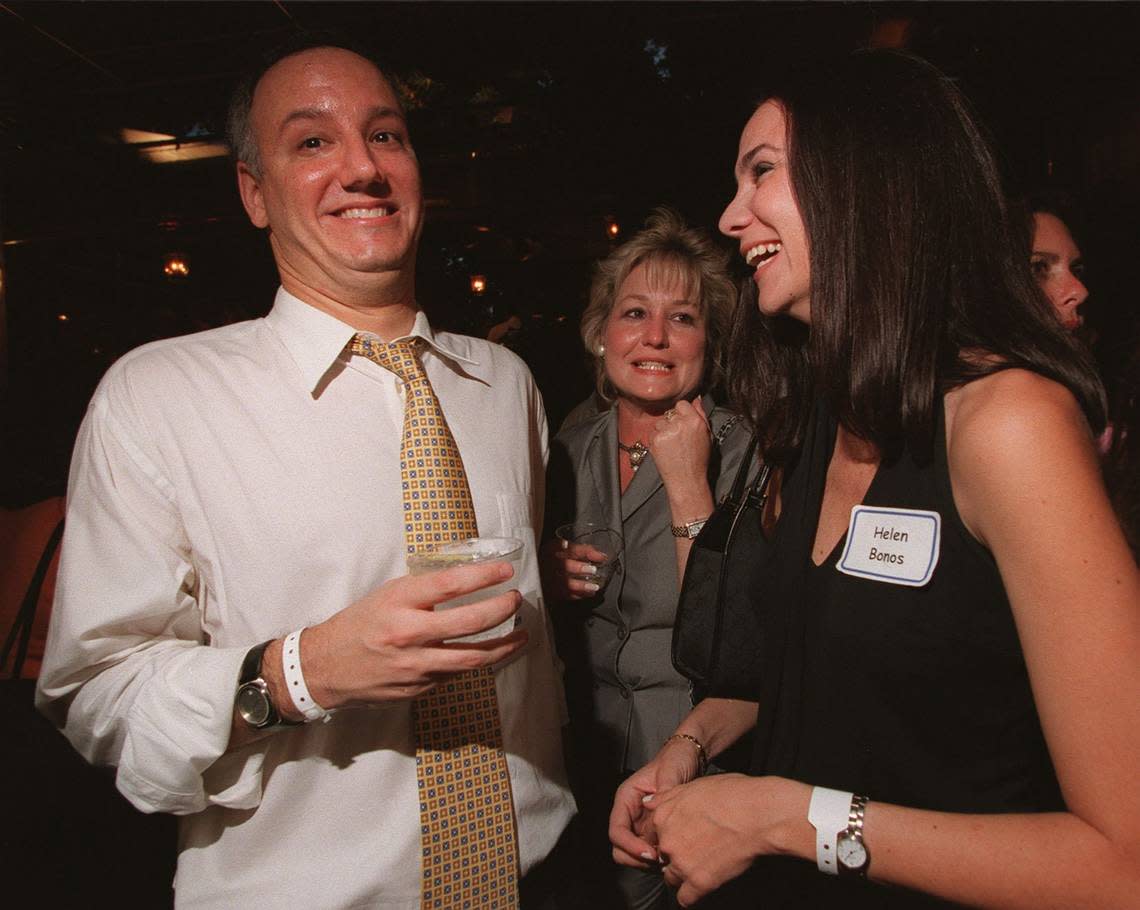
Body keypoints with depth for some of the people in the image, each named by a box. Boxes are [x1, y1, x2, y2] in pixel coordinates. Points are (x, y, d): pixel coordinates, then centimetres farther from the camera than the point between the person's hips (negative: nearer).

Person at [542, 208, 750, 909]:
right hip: (587, 748, 4)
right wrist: (545, 579, -12)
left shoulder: (744, 452, -14)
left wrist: (688, 484, -25)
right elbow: (535, 616, 10)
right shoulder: (569, 451, -1)